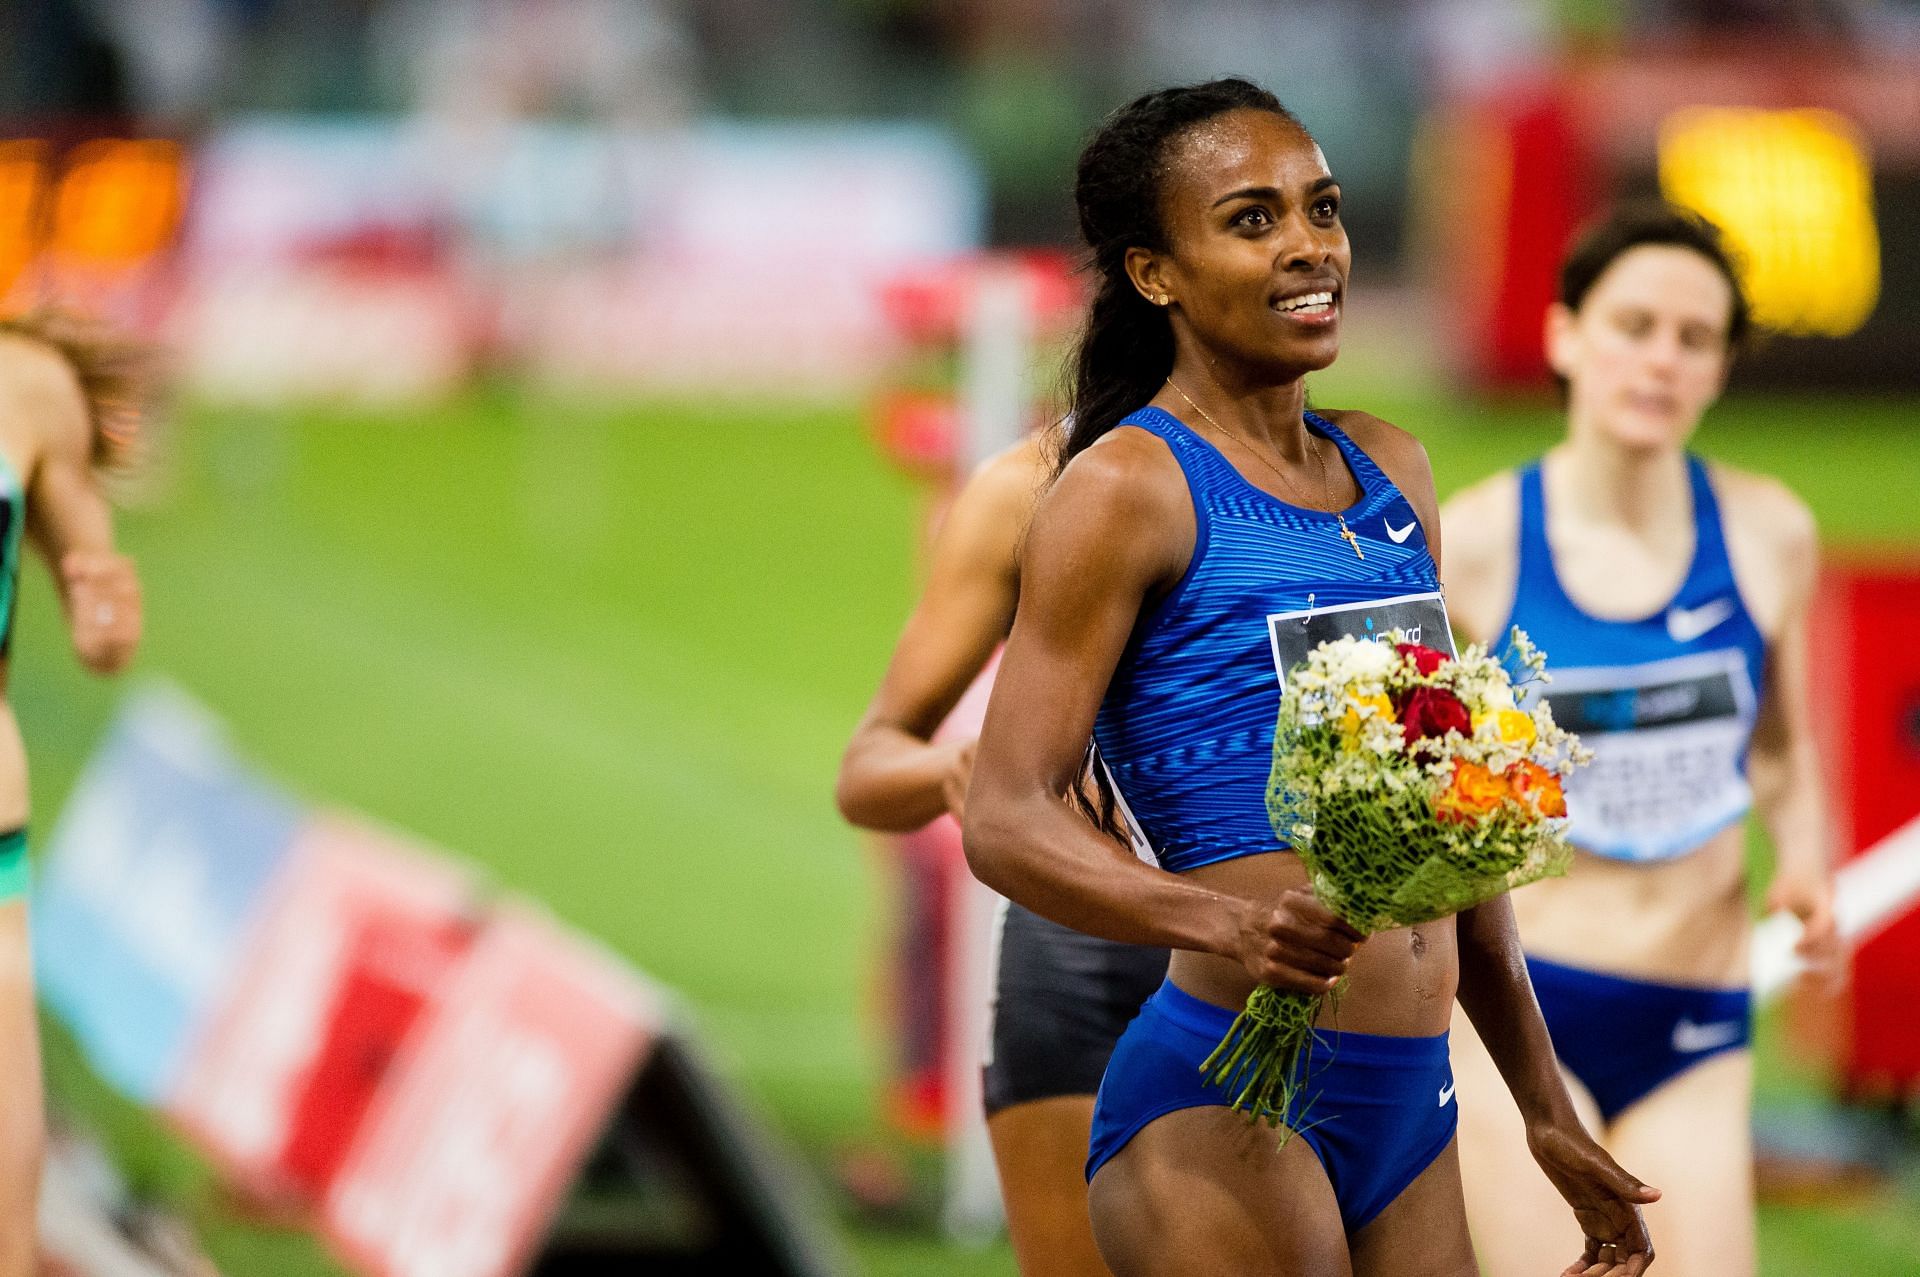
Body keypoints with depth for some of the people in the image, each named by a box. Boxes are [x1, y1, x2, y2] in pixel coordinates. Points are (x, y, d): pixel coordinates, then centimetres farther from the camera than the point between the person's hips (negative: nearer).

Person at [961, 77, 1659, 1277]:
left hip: (1412, 1100, 7)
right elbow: (1006, 820, -12)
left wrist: (1544, 1104, 23)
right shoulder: (1128, 489, -5)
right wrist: (1230, 926, -29)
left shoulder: (1391, 473, 17)